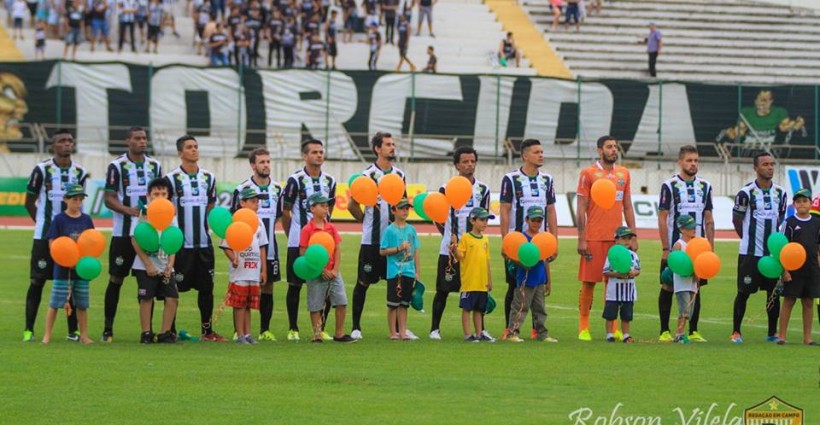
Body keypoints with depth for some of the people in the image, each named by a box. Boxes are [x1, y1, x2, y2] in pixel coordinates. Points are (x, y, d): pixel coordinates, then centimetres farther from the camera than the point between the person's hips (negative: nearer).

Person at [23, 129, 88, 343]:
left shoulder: (80, 172, 7)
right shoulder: (42, 170, -5)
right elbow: (29, 202, 2)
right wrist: (42, 224, 3)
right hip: (44, 235, -3)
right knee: (37, 280, -2)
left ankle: (73, 330, 10)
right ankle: (29, 329, 3)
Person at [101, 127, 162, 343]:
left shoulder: (155, 166, 10)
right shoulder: (117, 166, -2)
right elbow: (109, 198, -6)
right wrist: (129, 210, -22)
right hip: (123, 233, -4)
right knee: (116, 279, 1)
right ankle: (108, 329, 7)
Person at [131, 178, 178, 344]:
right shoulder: (143, 214, -5)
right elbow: (135, 240, -8)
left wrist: (170, 265, -2)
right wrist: (148, 264, -11)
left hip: (165, 267, 4)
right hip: (146, 267, -4)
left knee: (172, 298, -4)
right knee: (146, 298, -3)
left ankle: (165, 333, 4)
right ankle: (146, 333, 5)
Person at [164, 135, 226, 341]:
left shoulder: (208, 178, 12)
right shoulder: (172, 178, -4)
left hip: (204, 242, 5)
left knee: (207, 287, 6)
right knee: (175, 288, -1)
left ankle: (207, 330, 15)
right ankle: (171, 330, 7)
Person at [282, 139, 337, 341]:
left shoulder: (329, 181, 9)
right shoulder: (296, 180, -7)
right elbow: (286, 211, -1)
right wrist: (293, 235, 5)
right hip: (298, 242, -4)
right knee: (295, 285, 0)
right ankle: (293, 329, 8)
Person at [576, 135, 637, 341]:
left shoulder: (624, 174, 11)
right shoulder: (588, 173, -2)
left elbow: (628, 206, 15)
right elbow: (581, 208, -4)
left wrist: (633, 236, 9)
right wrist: (581, 239, -9)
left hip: (617, 237, 4)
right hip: (594, 238, -4)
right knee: (589, 282, 0)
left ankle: (612, 327, 9)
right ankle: (583, 327, 6)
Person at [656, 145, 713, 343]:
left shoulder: (705, 186, 9)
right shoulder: (669, 186, -3)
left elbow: (709, 220, 12)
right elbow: (662, 218, -5)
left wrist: (711, 248, 6)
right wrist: (665, 249, -10)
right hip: (675, 247, -4)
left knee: (696, 288, 5)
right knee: (668, 288, 0)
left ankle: (693, 332, 11)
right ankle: (664, 332, 7)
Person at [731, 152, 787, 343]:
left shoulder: (780, 192, 6)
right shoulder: (746, 193, -9)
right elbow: (736, 220, 0)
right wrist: (750, 239, 6)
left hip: (773, 251, 5)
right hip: (750, 253, -5)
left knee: (774, 292, 6)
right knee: (744, 292, -1)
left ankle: (773, 332, 16)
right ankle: (736, 331, 9)